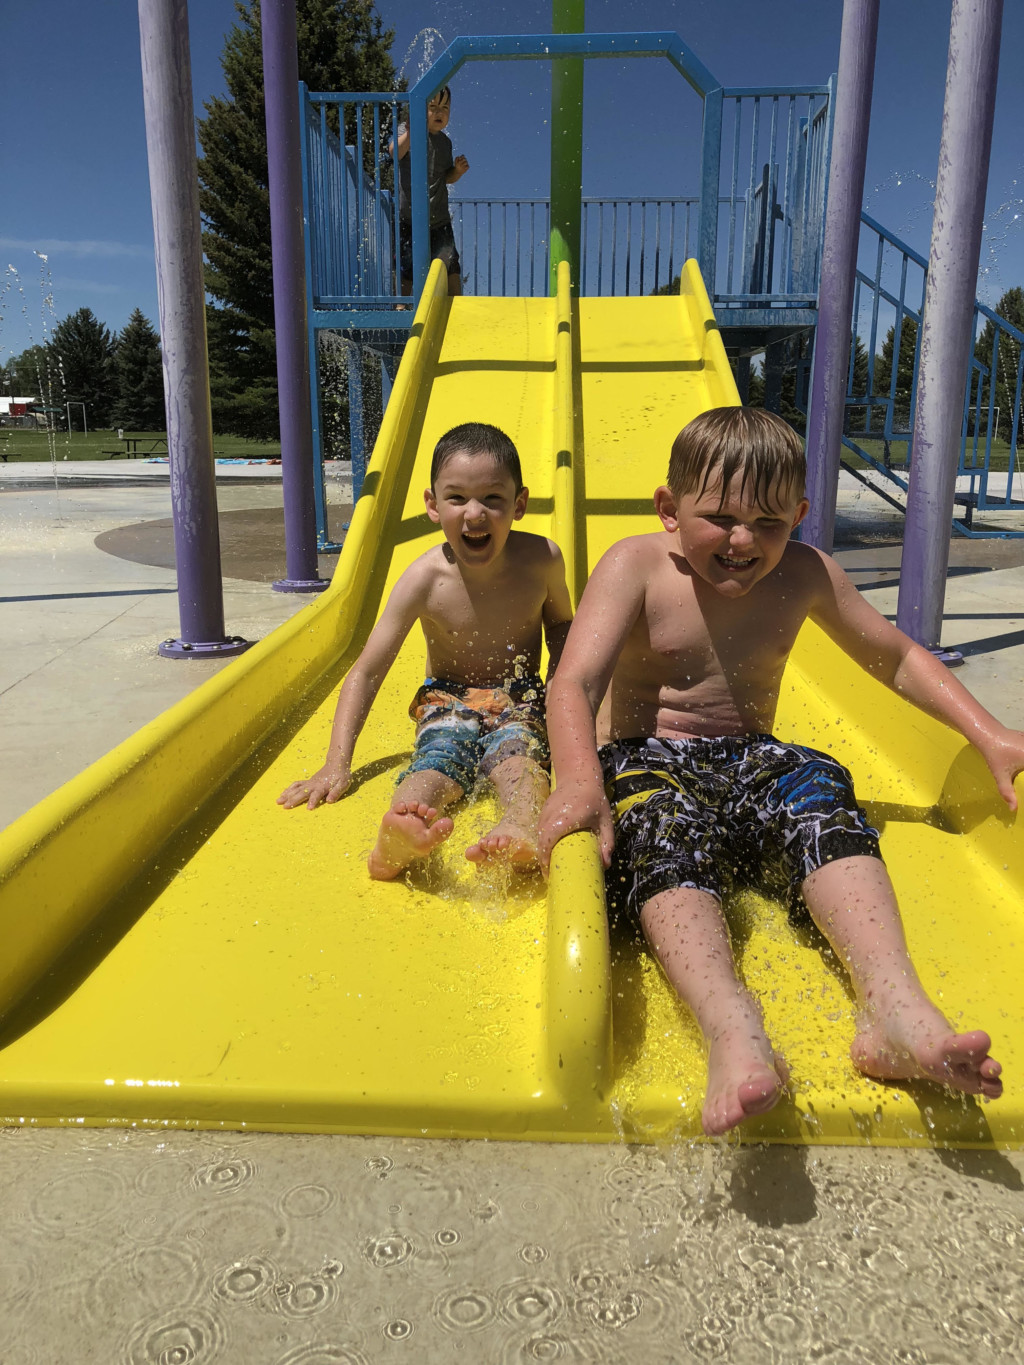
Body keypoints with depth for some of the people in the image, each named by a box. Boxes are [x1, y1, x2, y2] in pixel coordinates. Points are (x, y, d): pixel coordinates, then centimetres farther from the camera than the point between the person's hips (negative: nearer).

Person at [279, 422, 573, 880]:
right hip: (449, 700, -1)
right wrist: (336, 765, -22)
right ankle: (396, 842, -65)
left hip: (519, 699, 1)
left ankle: (522, 828, -65)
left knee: (518, 755, -33)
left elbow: (560, 624, 12)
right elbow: (365, 673, -16)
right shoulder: (425, 579, -19)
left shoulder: (542, 559, -12)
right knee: (438, 759, -34)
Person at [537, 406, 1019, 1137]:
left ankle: (893, 1003, -45)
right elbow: (575, 682, -17)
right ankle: (734, 1026, -57)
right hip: (648, 761, -3)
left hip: (752, 762, 3)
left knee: (819, 789, -29)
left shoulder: (805, 575, 6)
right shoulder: (637, 565, -4)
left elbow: (897, 656, 17)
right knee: (664, 826, -35)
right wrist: (579, 778, -38)